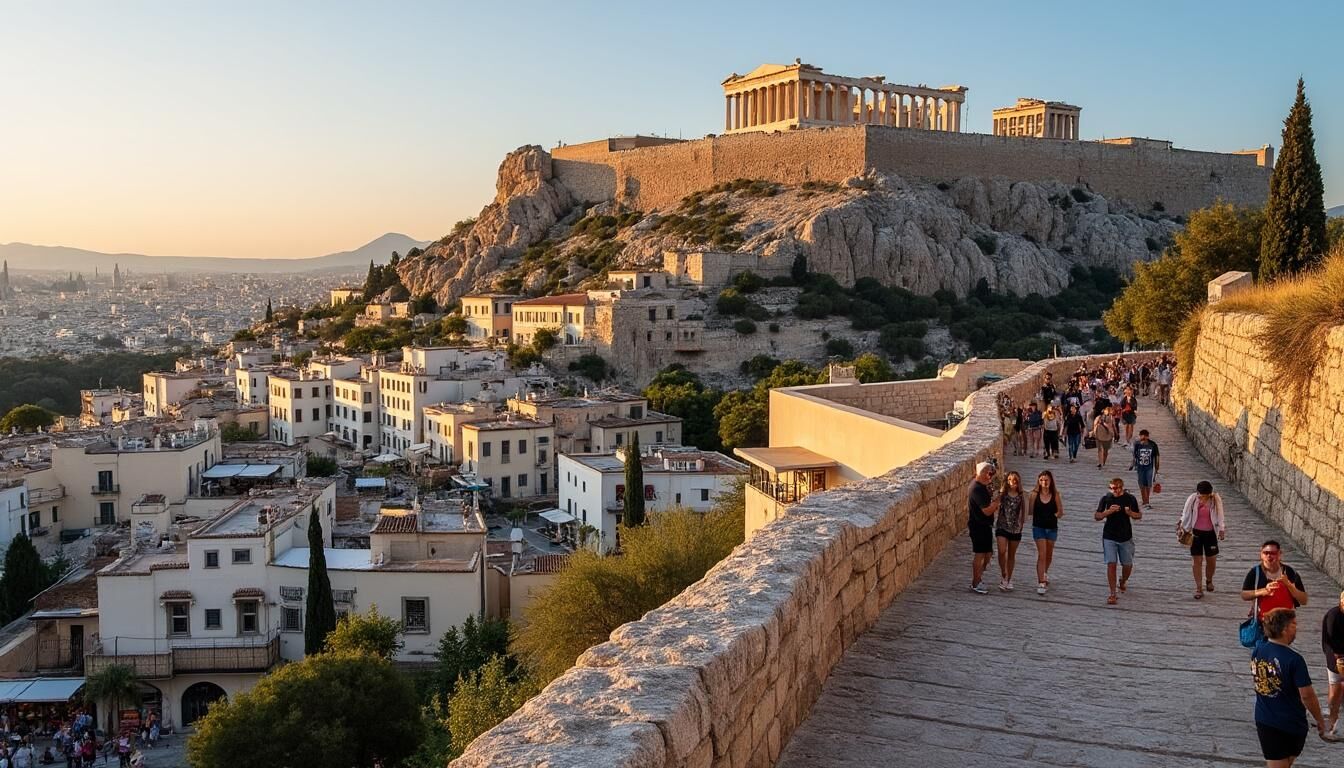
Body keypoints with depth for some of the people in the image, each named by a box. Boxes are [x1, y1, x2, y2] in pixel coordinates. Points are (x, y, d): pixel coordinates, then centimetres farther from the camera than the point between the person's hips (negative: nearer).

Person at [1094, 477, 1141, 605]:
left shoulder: (1130, 499, -1)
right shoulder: (1106, 499, -2)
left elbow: (1139, 516, 7)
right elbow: (1096, 517, -1)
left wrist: (1130, 513, -15)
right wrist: (1108, 511, -19)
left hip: (1126, 537, 1)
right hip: (1109, 537, -1)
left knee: (1127, 565, 11)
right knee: (1111, 564, -8)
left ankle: (1123, 582, 43)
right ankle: (1113, 594, -4)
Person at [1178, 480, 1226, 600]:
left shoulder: (1216, 499, -11)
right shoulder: (1192, 499, -12)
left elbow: (1220, 516, -3)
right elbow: (1185, 514, -2)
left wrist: (1221, 529, -8)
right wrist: (1181, 525, -9)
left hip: (1210, 533, 1)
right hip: (1196, 532, -1)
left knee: (1211, 559, 10)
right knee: (1197, 560, 0)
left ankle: (1209, 580, 40)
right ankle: (1199, 588, 6)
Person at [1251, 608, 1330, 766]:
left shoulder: (1258, 651, -4)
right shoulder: (1294, 659, -23)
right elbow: (1307, 695, -20)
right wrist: (1320, 720, -6)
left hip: (1263, 721, 4)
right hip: (1291, 723, -4)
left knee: (1275, 763, 14)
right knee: (1286, 763, 18)